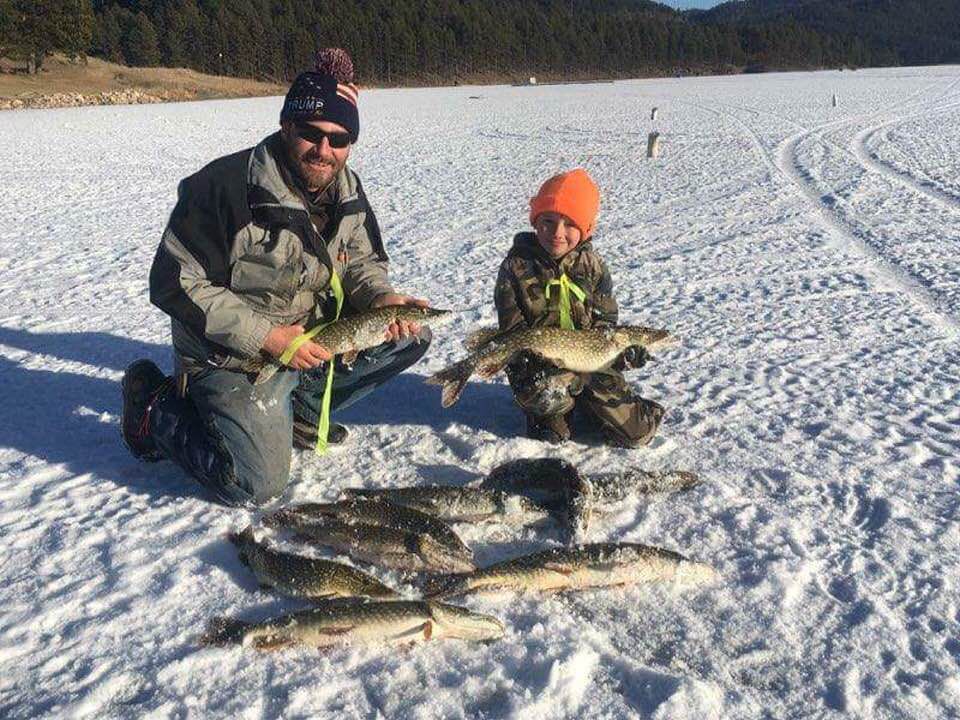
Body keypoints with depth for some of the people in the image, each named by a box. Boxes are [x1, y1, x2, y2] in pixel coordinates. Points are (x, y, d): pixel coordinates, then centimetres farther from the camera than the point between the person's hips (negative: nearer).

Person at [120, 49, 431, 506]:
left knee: (413, 335, 0)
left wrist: (382, 297, -14)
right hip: (234, 356, -7)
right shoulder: (225, 186, -24)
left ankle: (298, 406, 12)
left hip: (313, 336, 7)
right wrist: (267, 335, -26)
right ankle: (156, 408, 11)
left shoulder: (346, 189, -2)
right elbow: (176, 285, -22)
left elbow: (360, 261, 10)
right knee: (254, 486, -14)